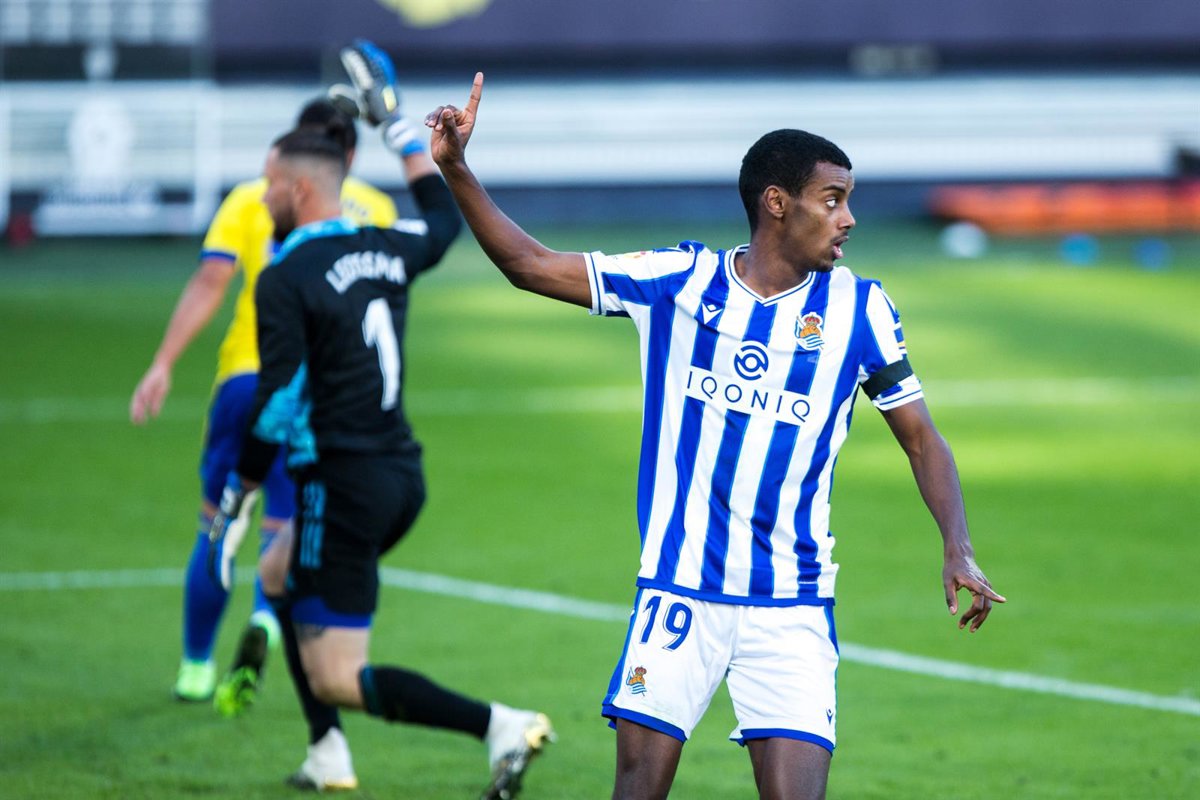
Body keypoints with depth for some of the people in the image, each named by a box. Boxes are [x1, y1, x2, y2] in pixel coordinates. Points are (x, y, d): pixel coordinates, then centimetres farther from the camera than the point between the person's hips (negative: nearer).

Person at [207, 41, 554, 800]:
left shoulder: (286, 281, -13)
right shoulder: (386, 250, 7)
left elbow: (278, 403, -17)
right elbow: (448, 216, 31)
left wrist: (237, 493, -6)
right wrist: (398, 126, 37)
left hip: (346, 484, -8)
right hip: (403, 474, 8)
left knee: (338, 679, -4)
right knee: (279, 573, 30)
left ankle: (499, 724, -20)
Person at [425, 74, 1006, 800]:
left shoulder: (858, 308, 1)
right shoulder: (679, 280, 1)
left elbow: (921, 438, 6)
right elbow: (530, 264, 5)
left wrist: (958, 551, -8)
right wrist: (456, 169, -5)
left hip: (792, 607, 0)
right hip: (678, 590, 1)